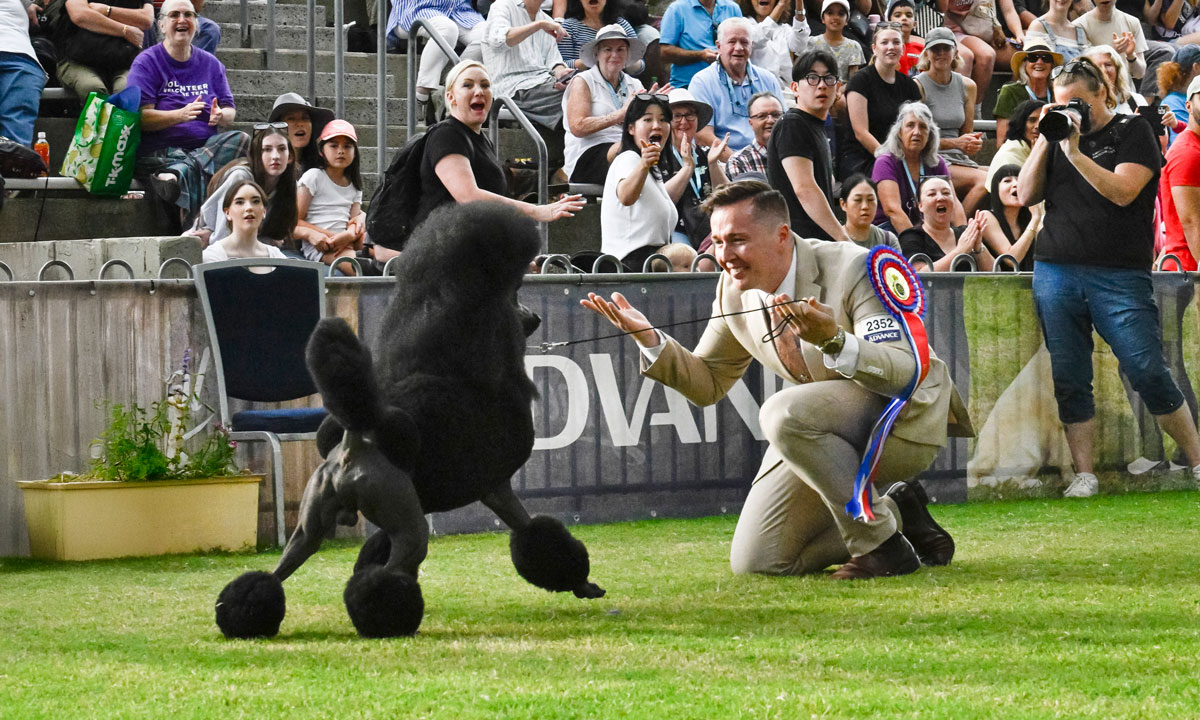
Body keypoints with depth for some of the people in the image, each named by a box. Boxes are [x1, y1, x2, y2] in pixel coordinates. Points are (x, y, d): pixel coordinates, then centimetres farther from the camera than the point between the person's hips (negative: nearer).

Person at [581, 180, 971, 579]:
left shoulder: (853, 270, -23)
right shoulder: (734, 291, -3)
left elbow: (904, 373, -31)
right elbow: (708, 384, 10)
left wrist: (834, 340, -49)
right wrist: (648, 338, -7)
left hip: (905, 421, -8)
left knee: (783, 412, -34)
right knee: (755, 563, 2)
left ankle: (883, 544, -18)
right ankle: (896, 511, 18)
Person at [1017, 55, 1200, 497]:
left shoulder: (1132, 132, 3)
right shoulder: (1058, 135, 17)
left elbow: (1123, 191, -12)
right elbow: (1026, 195, 11)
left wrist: (1075, 153, -15)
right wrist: (1045, 141, 2)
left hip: (1119, 274, -4)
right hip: (1056, 272, 5)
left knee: (1147, 373, -9)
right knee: (1069, 380, 2)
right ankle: (1084, 475, 8)